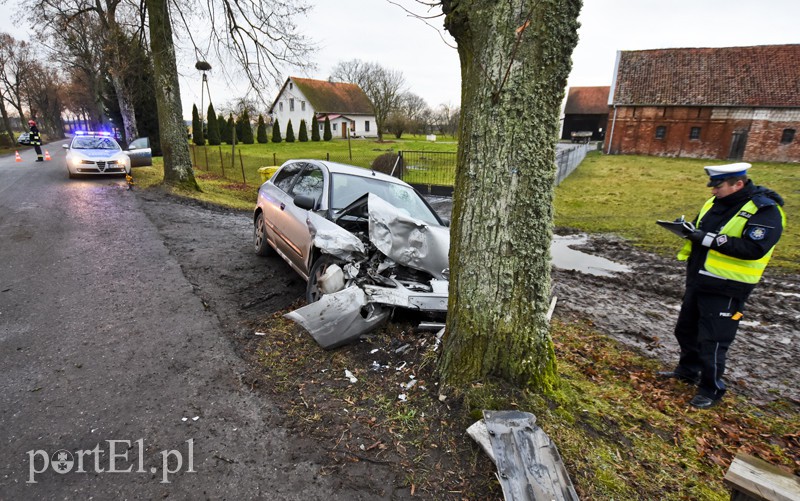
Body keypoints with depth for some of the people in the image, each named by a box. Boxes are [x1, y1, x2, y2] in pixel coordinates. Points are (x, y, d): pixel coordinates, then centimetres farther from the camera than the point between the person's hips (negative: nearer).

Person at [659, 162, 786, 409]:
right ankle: (688, 370, 41)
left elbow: (754, 248, -26)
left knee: (712, 340, 1)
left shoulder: (765, 210, -16)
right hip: (698, 281, 8)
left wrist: (709, 239, -27)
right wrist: (690, 230, -4)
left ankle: (711, 390, 20)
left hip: (726, 289, -8)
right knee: (686, 329, 20)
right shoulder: (715, 203, 6)